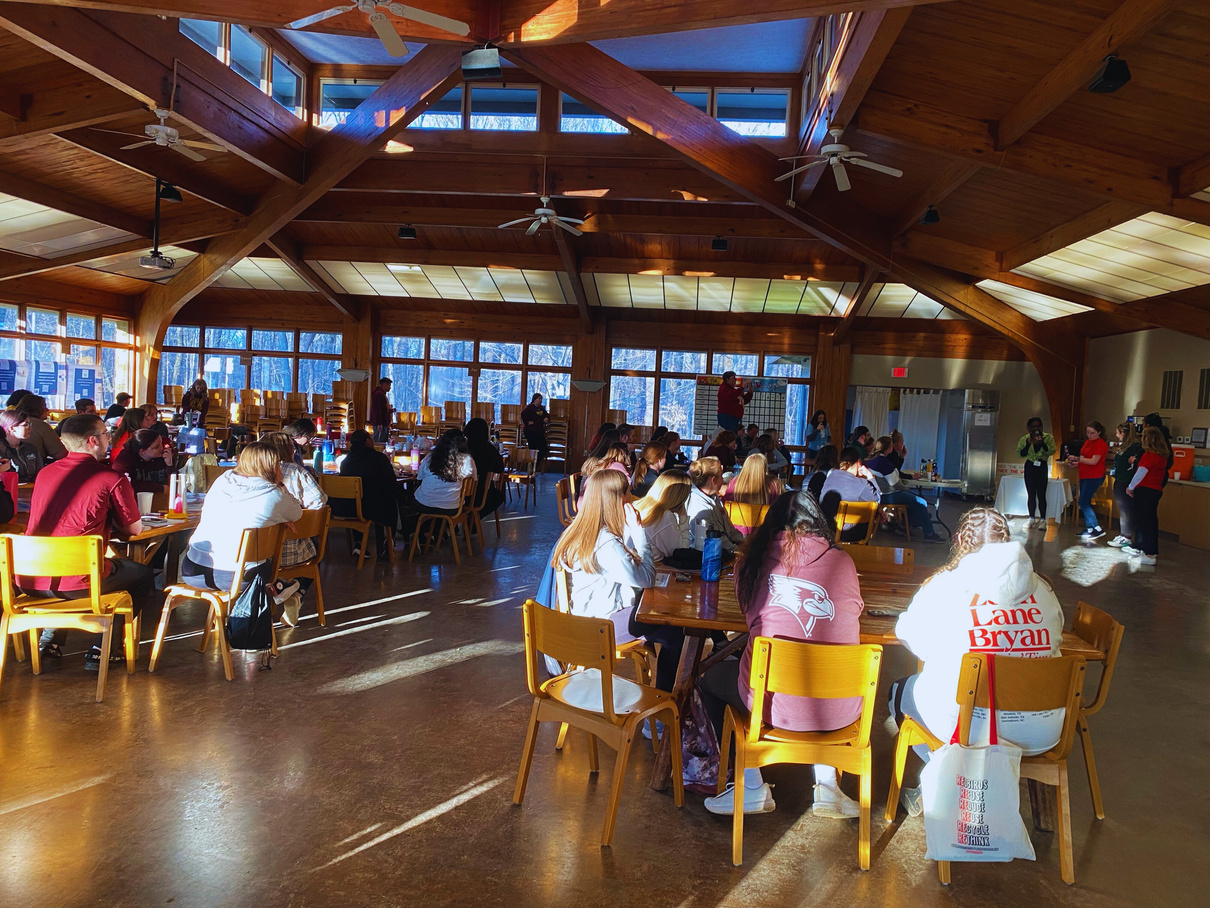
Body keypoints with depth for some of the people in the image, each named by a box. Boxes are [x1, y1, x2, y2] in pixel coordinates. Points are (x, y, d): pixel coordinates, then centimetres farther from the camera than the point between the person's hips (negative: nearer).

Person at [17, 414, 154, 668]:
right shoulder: (112, 479, -8)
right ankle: (102, 650, 11)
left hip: (29, 582, 6)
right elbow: (135, 529, 3)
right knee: (144, 575, 19)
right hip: (77, 584, -6)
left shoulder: (44, 473, 11)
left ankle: (50, 638, 28)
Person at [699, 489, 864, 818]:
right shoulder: (841, 560, 2)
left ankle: (751, 786, 24)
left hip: (774, 704, -2)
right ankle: (826, 782, 27)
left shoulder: (756, 558, 1)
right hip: (840, 711, 3)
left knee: (712, 679, 28)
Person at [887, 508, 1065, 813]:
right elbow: (1054, 637, 18)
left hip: (967, 729, -4)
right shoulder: (1041, 587, 1)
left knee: (901, 690, 24)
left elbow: (907, 634, 6)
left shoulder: (945, 585, -8)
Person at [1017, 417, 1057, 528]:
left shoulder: (1048, 437, 0)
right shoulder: (1024, 439, 3)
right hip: (1029, 467, 2)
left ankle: (1042, 519, 3)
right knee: (1031, 494, 3)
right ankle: (1032, 518, 13)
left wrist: (1042, 443, -24)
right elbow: (1020, 454, -4)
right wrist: (1028, 444, -15)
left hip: (1042, 467, -2)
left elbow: (1052, 451, -13)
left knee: (1041, 494, -5)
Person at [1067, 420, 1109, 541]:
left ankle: (1097, 529, -9)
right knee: (1084, 503, 12)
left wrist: (1078, 459, -20)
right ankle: (1089, 529, 21)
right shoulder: (1087, 441, 14)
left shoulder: (1100, 444, -12)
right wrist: (1076, 463, 5)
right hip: (1084, 476, 9)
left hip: (1094, 477, -9)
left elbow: (1093, 461, -19)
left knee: (1084, 503, -12)